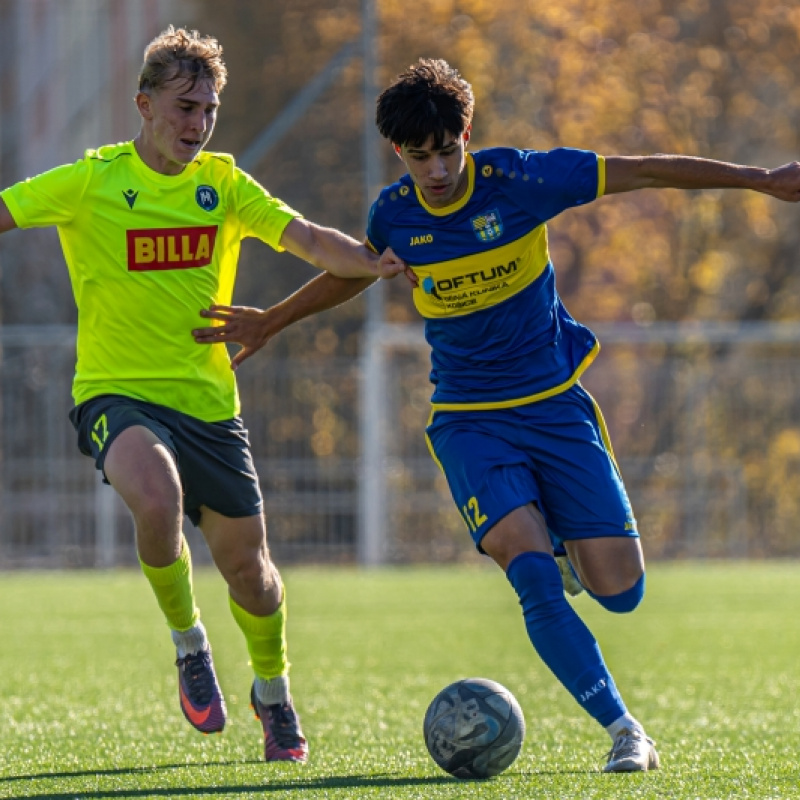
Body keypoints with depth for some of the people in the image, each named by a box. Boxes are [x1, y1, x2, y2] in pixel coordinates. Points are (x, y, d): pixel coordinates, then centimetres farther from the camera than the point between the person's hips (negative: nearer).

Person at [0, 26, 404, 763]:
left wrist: (378, 261, -19)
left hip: (207, 398, 4)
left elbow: (309, 240, -1)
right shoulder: (92, 180, -5)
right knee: (157, 497, -35)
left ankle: (273, 689, 38)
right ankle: (187, 640, -8)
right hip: (117, 392, -4)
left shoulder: (223, 183, 4)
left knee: (247, 564, 7)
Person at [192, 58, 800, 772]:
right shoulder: (394, 215, -5)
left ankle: (567, 543, 29)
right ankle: (623, 729, -15)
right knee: (534, 579, -23)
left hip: (555, 404, 0)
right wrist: (271, 323, 29)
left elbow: (645, 173, -8)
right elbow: (353, 272, 19)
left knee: (620, 592, -7)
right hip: (470, 421, 0)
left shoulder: (520, 179, -12)